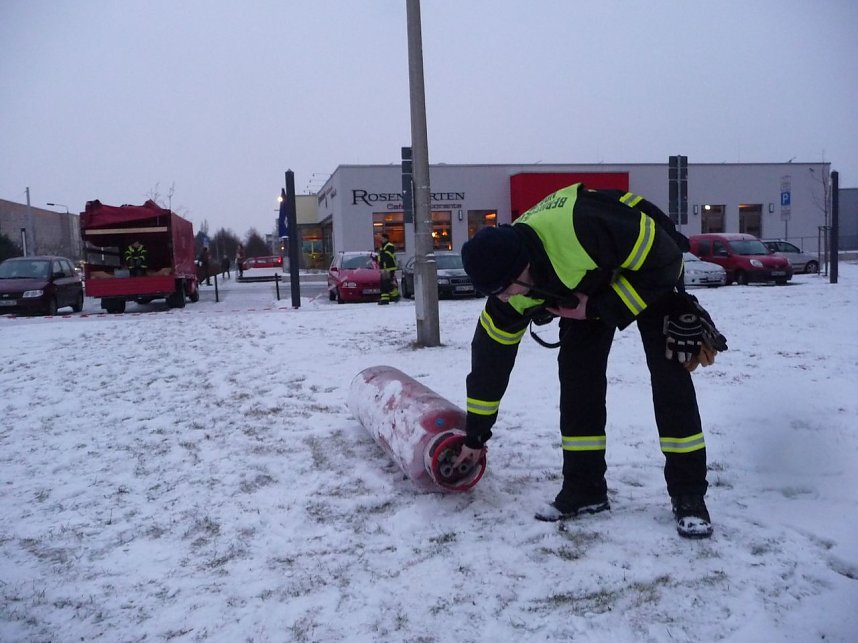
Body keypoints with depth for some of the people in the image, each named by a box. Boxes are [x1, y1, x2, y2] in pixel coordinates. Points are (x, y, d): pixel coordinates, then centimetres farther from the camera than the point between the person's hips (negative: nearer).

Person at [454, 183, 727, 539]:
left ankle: (689, 494, -1)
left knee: (669, 375, -13)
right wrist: (475, 436, -4)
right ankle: (584, 487, 6)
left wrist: (600, 309, -27)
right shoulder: (510, 288, -23)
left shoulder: (581, 228, -44)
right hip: (588, 286, 5)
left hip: (652, 271, -4)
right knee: (578, 374, -6)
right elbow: (491, 356, -11)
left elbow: (663, 260, -29)